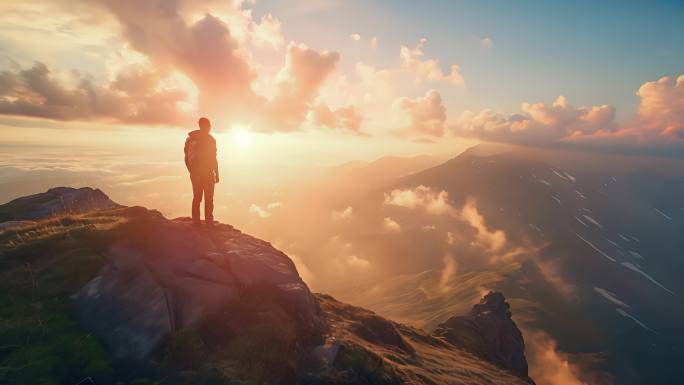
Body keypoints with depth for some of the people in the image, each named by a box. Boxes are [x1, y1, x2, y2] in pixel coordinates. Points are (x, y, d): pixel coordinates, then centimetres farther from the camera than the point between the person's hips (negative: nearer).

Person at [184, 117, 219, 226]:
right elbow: (213, 159, -10)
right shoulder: (210, 139, -9)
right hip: (207, 174, -5)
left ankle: (196, 222, 12)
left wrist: (192, 171, 16)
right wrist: (217, 174, -3)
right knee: (208, 199, 3)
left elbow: (186, 158, 8)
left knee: (196, 198, 11)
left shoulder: (190, 138, 8)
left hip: (195, 174, 5)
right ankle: (209, 222, 5)